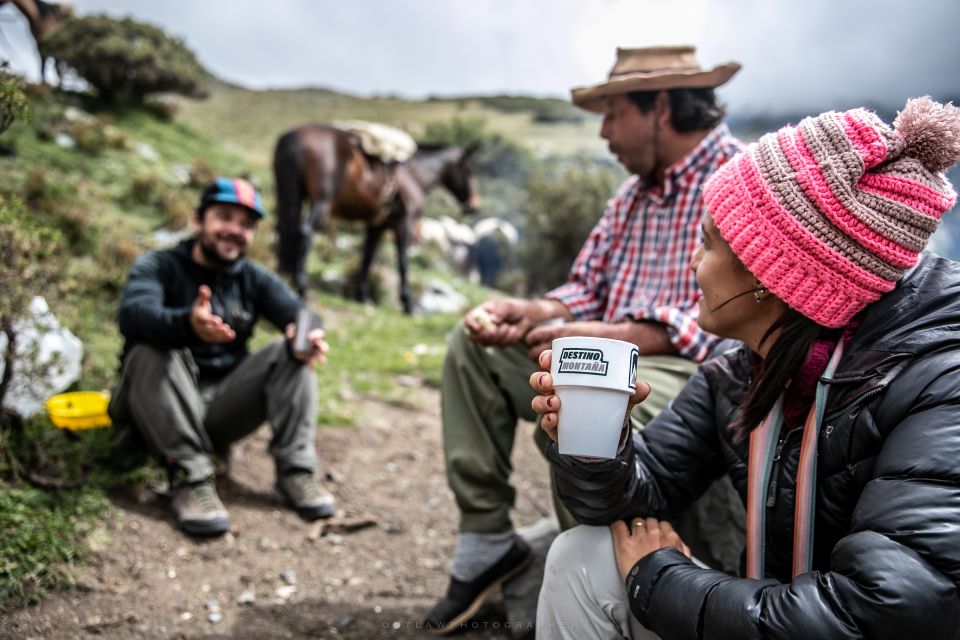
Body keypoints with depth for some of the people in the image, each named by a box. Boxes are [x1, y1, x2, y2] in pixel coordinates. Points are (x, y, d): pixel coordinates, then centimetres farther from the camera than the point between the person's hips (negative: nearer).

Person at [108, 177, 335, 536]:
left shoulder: (253, 278, 9)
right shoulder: (159, 267, -4)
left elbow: (297, 314, -10)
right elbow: (132, 314, -27)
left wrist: (307, 337, -37)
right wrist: (188, 324, -50)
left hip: (221, 407, 3)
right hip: (155, 408, -3)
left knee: (290, 353, -14)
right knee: (152, 352, -31)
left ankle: (295, 469, -19)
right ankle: (190, 478, -32)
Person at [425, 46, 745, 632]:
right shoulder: (636, 192, 17)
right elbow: (587, 289, 15)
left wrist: (614, 335, -28)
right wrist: (528, 313, -5)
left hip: (693, 367, -9)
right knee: (474, 347, 2)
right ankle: (487, 540, 2)